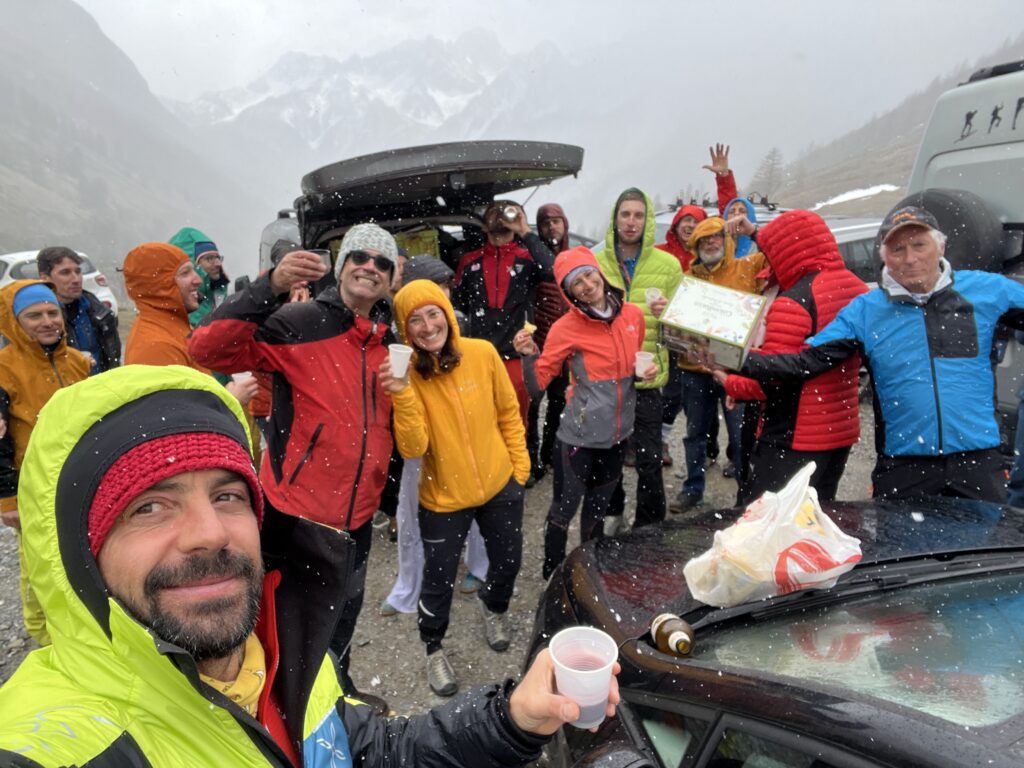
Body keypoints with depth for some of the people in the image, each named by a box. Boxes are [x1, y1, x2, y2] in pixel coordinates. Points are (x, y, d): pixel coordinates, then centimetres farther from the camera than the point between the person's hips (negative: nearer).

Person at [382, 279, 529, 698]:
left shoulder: (482, 353, -13)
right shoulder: (404, 373, -15)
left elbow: (509, 413, 0)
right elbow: (412, 448, -23)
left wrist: (520, 464, 3)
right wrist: (403, 395, -34)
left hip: (500, 486, 2)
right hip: (443, 498, -2)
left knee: (507, 561, 21)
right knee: (439, 580, 12)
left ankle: (493, 606, 57)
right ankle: (433, 648, 43)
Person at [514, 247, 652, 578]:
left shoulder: (633, 314, 1)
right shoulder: (566, 328, -14)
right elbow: (538, 384, -15)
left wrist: (647, 371, -2)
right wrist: (529, 355, -31)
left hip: (619, 431, 5)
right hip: (581, 434, -5)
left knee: (599, 505, 22)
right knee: (565, 505, 5)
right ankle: (552, 575, 27)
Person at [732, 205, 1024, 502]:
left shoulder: (987, 289, 2)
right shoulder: (865, 310, 0)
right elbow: (806, 362, -6)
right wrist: (741, 363, -17)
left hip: (978, 461, 1)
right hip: (903, 465, 0)